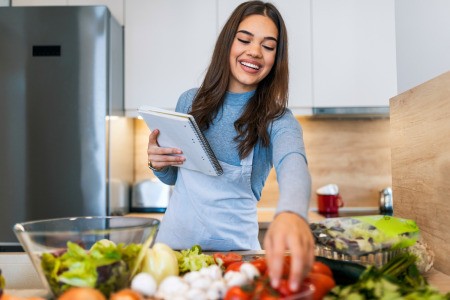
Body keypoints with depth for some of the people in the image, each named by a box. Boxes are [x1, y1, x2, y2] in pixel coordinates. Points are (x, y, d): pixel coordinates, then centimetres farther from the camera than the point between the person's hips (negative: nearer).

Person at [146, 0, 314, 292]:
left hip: (233, 247, -2)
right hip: (175, 239, 3)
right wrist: (160, 164, -11)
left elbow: (293, 165, -32)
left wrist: (291, 213, -53)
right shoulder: (191, 101, 1)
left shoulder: (278, 120, -8)